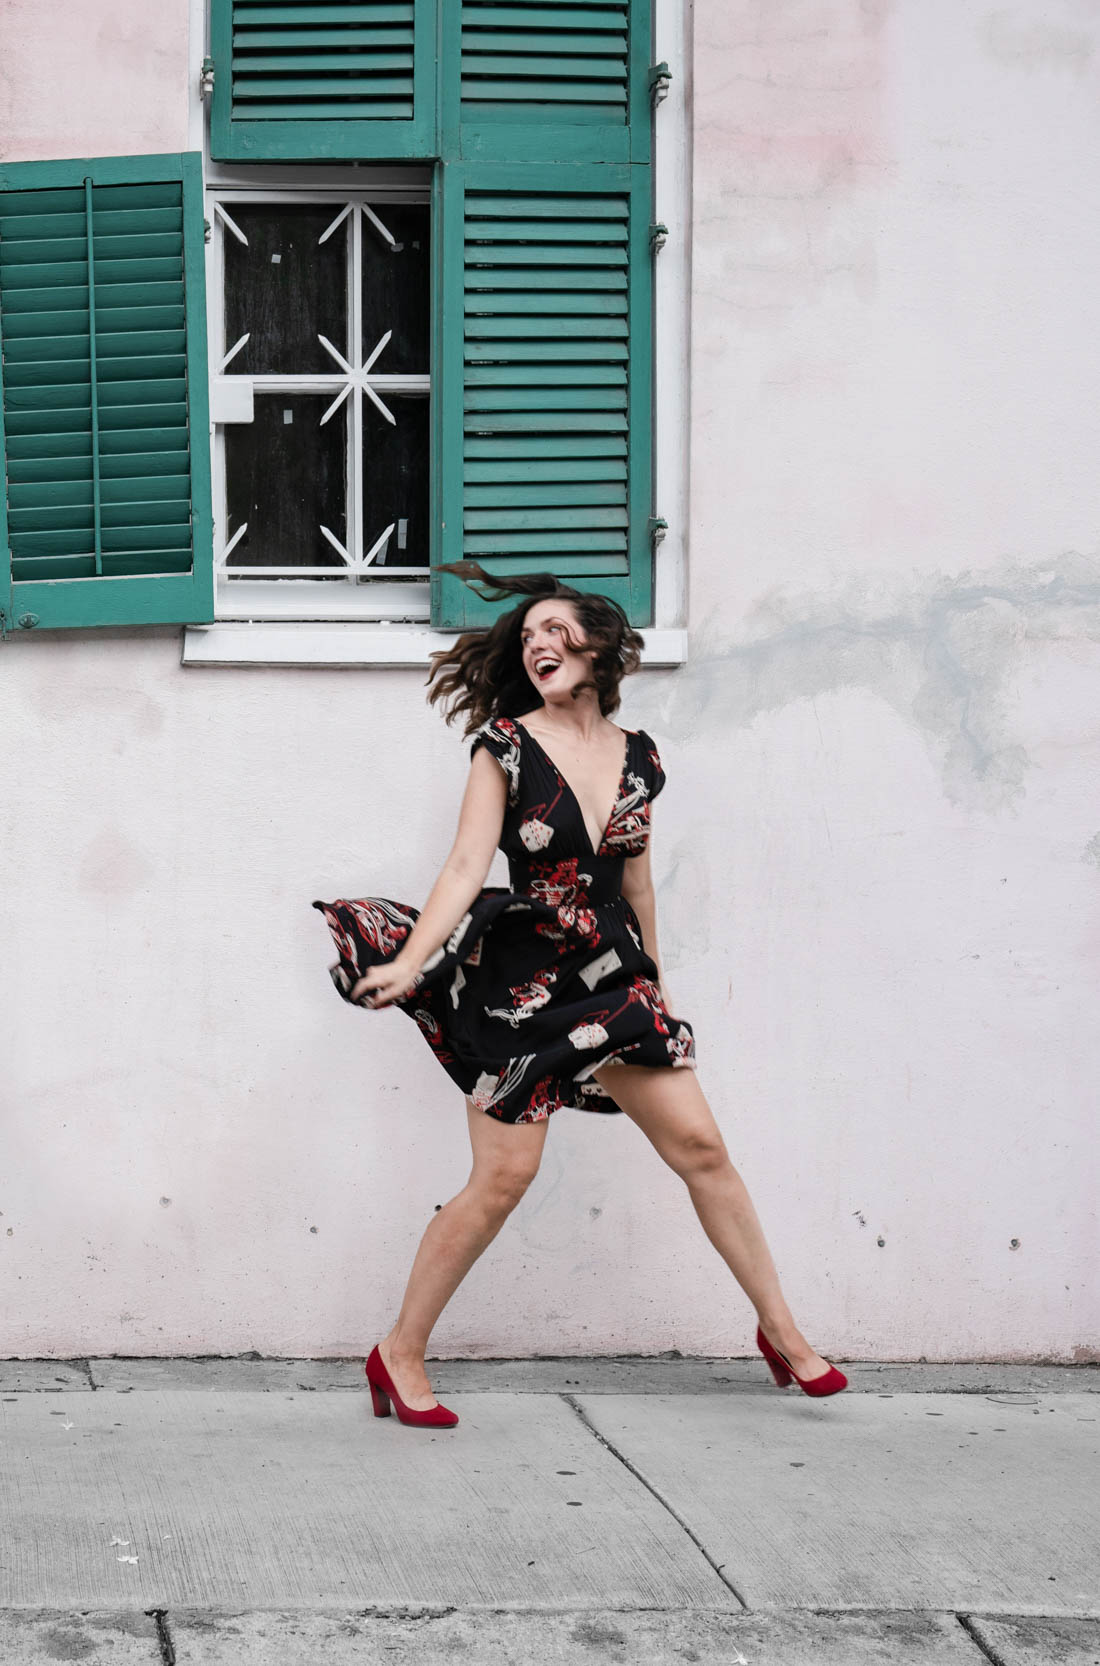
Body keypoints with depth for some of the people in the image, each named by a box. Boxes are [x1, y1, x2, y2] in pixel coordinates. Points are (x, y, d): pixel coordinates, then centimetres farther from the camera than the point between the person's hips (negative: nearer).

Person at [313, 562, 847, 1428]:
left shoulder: (637, 756, 7)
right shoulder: (508, 746, -6)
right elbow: (468, 864, -13)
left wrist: (657, 989, 24)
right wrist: (410, 963, -26)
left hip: (614, 979, 4)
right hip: (522, 982, -4)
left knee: (700, 1145, 1)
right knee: (504, 1176, -7)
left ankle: (780, 1329, 14)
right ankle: (400, 1352, 7)